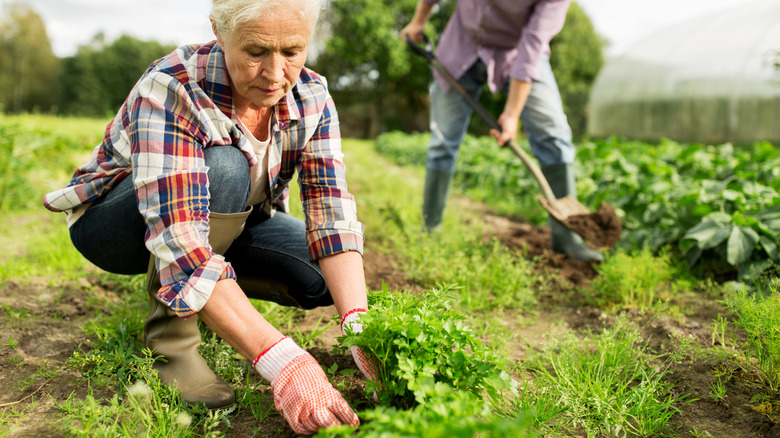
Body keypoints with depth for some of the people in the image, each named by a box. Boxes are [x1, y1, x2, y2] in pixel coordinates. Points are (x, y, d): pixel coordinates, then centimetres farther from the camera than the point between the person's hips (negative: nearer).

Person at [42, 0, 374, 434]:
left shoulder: (312, 98, -18)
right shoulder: (170, 91, -34)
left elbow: (332, 216, -25)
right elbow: (180, 243, -44)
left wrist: (360, 326, -41)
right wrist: (279, 359, -52)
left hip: (228, 219, 5)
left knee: (328, 275, -16)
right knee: (223, 170, -36)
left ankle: (217, 300, 9)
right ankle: (173, 332, -17)